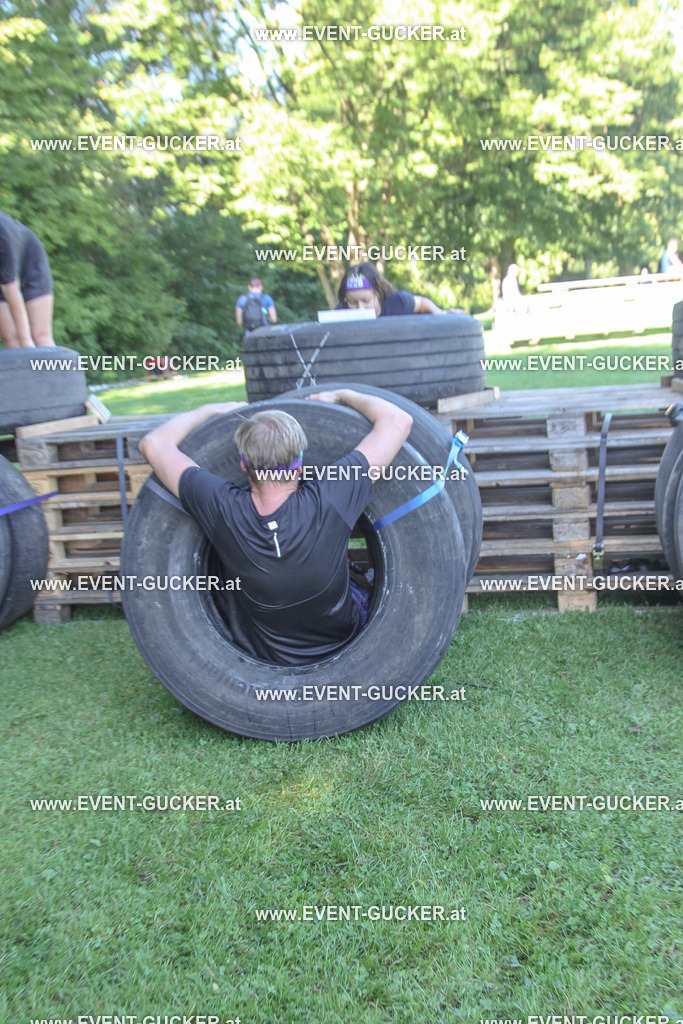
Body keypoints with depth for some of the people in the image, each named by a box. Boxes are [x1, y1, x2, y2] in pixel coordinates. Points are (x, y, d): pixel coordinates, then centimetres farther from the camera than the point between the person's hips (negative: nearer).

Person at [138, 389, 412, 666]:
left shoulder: (222, 509, -29)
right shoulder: (327, 502, -33)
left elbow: (153, 442, -15)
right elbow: (398, 420, -26)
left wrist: (213, 410, -2)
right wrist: (342, 396, -10)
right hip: (344, 645, -1)